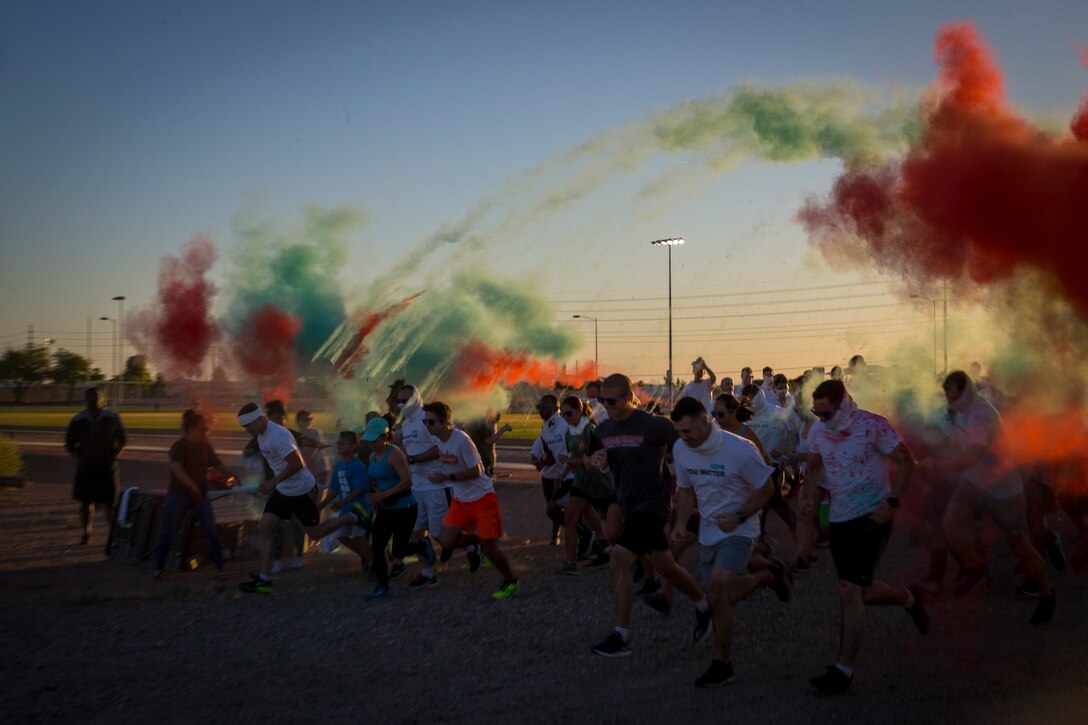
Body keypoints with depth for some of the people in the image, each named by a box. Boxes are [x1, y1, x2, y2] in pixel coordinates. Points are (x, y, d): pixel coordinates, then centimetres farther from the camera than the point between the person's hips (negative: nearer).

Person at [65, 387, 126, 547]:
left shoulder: (112, 418, 1)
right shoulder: (78, 420, 1)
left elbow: (122, 440, 8)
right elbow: (70, 443, 10)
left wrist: (113, 456, -5)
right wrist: (79, 457, -5)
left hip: (107, 466, -1)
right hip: (86, 466, 2)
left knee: (109, 502, -3)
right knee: (85, 501, 7)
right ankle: (86, 532, 21)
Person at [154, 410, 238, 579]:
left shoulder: (206, 447, 7)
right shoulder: (180, 446, -11)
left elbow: (218, 465, 12)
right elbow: (176, 468, -25)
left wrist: (230, 475, -9)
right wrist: (192, 485, -37)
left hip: (200, 495, 4)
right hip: (179, 494, -4)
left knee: (211, 532, -4)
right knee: (169, 532, -1)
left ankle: (219, 568, 4)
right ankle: (159, 567, 14)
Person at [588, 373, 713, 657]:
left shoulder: (653, 425, -15)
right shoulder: (604, 429, 5)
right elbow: (597, 459, 18)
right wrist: (595, 457, -5)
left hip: (651, 503, -7)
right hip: (626, 501, 7)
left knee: (619, 559, -16)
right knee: (663, 564, 13)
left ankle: (620, 636, -5)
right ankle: (703, 604, 34)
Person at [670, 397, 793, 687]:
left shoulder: (739, 449, -20)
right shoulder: (680, 449, -4)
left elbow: (766, 488, -10)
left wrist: (738, 517, -20)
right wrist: (680, 523, -3)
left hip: (738, 530, -6)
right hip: (708, 532, 6)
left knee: (717, 587, -23)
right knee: (722, 598, 9)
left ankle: (722, 663, -9)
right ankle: (767, 573, 37)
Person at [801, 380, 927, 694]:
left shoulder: (872, 426, -16)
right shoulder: (818, 431, 1)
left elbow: (906, 461, -11)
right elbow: (815, 466, 18)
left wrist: (891, 503, -21)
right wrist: (811, 497, -1)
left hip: (872, 516, -7)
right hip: (839, 518, 7)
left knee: (849, 593, -12)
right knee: (858, 591, 15)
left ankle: (844, 669, -4)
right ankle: (909, 598, 44)